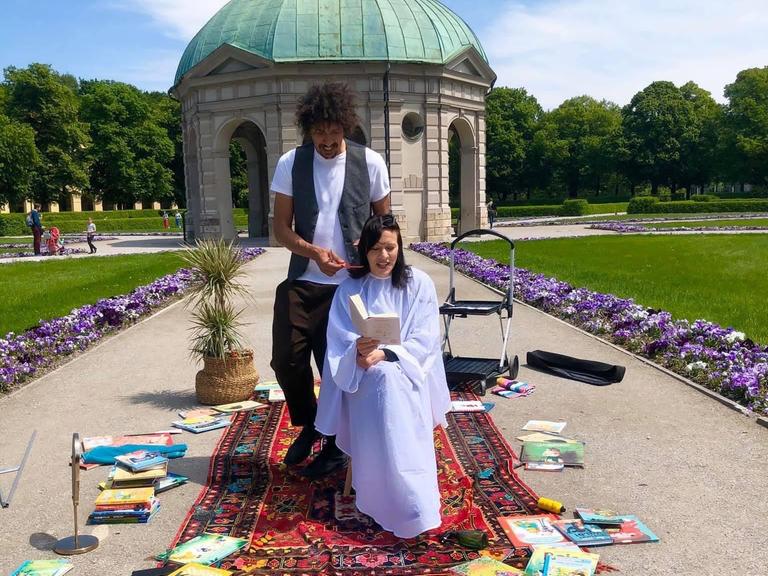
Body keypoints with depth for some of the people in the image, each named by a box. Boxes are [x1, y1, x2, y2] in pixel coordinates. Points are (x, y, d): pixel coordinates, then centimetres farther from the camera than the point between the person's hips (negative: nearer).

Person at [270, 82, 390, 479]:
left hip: (351, 282, -1)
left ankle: (337, 445, 27)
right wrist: (314, 252, -18)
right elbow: (280, 226, 0)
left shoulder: (370, 162, -3)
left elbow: (384, 219, 8)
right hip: (302, 281, 2)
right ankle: (309, 424, 28)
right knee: (286, 360, -2)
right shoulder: (290, 163, -1)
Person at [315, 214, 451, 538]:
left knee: (388, 376, -37)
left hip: (408, 373, 0)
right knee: (382, 378, -37)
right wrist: (359, 353, -26)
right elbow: (339, 344, -2)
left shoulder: (419, 284, 6)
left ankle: (404, 505, -37)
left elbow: (423, 341, -4)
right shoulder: (349, 290, 8)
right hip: (364, 378, 0)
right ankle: (410, 510, -41)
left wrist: (384, 354, -20)